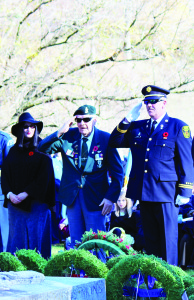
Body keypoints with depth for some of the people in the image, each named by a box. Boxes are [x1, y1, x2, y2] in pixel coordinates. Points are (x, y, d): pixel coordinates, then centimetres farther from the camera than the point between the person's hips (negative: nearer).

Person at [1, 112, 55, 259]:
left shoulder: (42, 152, 2)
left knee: (36, 237, -4)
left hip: (36, 203, -3)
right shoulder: (13, 152, 13)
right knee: (16, 237, 1)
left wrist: (25, 194, -14)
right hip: (15, 202, 3)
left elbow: (44, 177, -6)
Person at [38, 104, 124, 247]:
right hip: (72, 196, 3)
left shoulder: (106, 139, -5)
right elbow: (42, 148, -3)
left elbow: (117, 172, -2)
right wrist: (60, 133, -16)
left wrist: (111, 198, -10)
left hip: (95, 198, -3)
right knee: (75, 242, 8)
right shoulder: (68, 136, 2)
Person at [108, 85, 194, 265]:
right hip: (144, 192, 5)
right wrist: (127, 120, 2)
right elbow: (114, 142, 14)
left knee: (168, 239, -3)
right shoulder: (137, 127, 15)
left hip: (165, 191, -5)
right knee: (150, 240, 10)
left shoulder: (178, 127, 1)